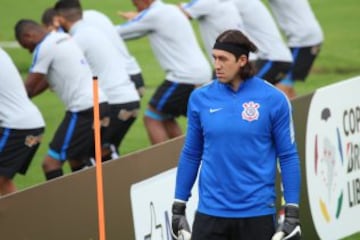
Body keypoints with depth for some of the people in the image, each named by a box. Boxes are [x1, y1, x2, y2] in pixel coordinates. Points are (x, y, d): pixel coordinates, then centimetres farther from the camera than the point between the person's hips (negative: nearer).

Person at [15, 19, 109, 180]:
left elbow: (29, 87, -6)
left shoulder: (44, 48, -9)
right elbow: (46, 81, 25)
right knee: (76, 161, 22)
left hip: (83, 111, -9)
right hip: (99, 104, 9)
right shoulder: (64, 39, 18)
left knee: (51, 163, -7)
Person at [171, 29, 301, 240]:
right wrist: (178, 207, 9)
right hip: (210, 212, 2)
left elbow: (288, 156, -2)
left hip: (257, 213, -2)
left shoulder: (273, 99, -5)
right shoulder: (200, 98, 2)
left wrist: (292, 212, -6)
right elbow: (191, 155, 10)